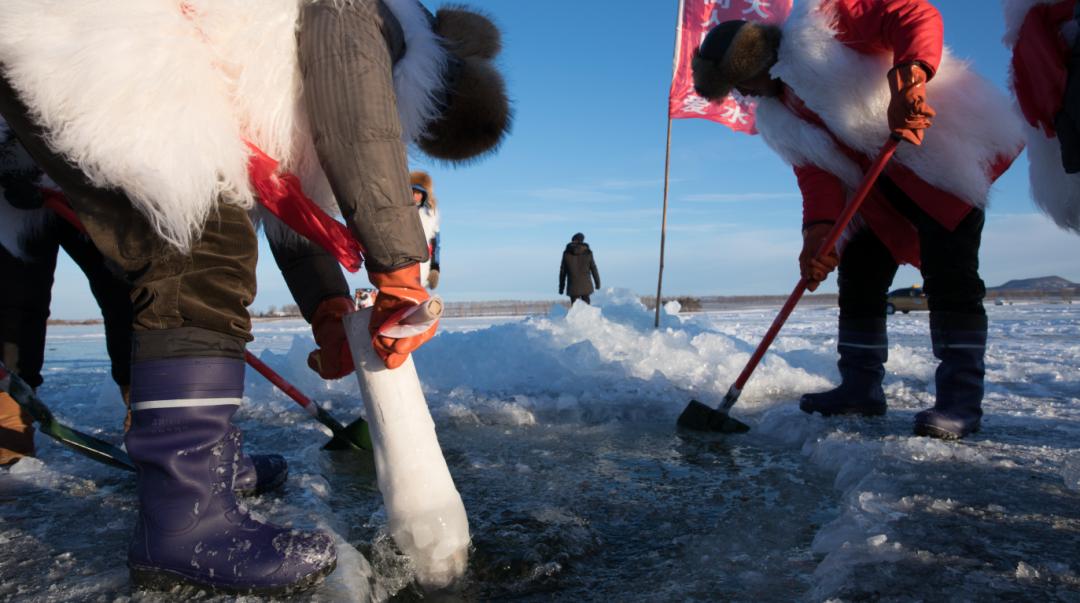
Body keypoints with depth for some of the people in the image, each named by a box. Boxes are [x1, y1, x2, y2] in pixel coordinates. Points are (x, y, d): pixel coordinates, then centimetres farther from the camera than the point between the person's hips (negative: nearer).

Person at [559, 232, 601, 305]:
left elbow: (563, 271, 1)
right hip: (585, 285, 1)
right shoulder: (587, 252, -2)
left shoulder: (567, 253, -2)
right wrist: (597, 282, 15)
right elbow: (593, 268, 3)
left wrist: (561, 287, 8)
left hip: (573, 286, -1)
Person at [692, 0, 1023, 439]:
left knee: (948, 276, -14)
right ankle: (861, 387, 13)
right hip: (881, 187, 8)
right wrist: (818, 229, -19)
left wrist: (907, 74, -38)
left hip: (945, 149, -8)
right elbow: (815, 172, -2)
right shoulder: (779, 116, 10)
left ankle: (961, 399, -8)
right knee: (859, 281, 4)